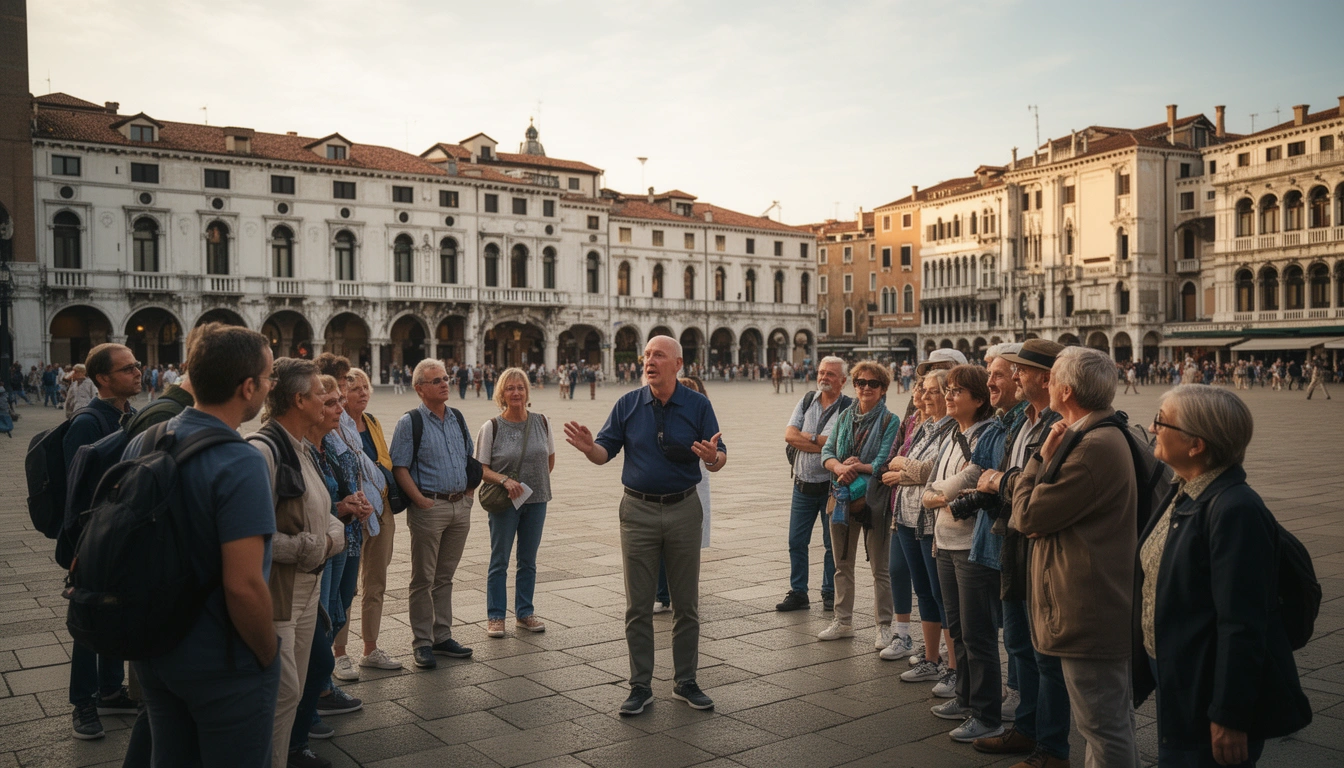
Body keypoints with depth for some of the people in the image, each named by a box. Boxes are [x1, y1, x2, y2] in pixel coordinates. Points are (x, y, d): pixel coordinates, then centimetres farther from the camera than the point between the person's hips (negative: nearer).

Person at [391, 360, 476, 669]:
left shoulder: (458, 418, 11)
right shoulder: (410, 422, -7)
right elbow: (399, 468, -11)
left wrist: (469, 492, 10)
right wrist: (421, 501, -17)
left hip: (460, 506, 6)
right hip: (429, 507, -6)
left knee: (445, 576, 14)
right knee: (423, 579, 3)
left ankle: (442, 636, 23)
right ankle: (422, 642, 12)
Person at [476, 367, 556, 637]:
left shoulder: (541, 423, 2)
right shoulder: (491, 427, -7)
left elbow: (550, 458, 16)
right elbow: (481, 469, -7)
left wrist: (537, 482, 10)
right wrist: (505, 480, -21)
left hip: (536, 501, 3)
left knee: (528, 561, 12)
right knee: (499, 561, 4)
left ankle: (524, 614, 24)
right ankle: (495, 617, 16)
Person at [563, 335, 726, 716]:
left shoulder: (698, 405, -1)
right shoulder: (628, 405, 1)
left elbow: (719, 458, -3)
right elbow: (605, 452, 3)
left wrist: (712, 456, -27)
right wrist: (588, 447, -20)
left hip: (684, 510, 0)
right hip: (638, 511, 1)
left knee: (686, 603, 9)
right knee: (638, 606, 5)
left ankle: (685, 681, 22)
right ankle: (640, 686, 15)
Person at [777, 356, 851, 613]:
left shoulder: (850, 407, -7)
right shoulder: (806, 401, 7)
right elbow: (789, 435, -5)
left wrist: (807, 437, -10)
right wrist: (823, 444, -16)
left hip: (832, 486, -4)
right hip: (803, 484, 4)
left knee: (833, 543, 7)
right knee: (796, 541, 8)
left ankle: (830, 594, 20)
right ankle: (798, 593, 19)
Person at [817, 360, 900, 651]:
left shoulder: (890, 422, -6)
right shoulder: (844, 418, 8)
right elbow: (827, 452, 2)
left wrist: (856, 468, -18)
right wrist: (839, 466, -17)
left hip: (874, 499, -5)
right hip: (842, 497, 5)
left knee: (879, 567, 4)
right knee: (842, 564, 15)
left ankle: (883, 626, 15)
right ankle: (843, 621, 27)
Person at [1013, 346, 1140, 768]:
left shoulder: (1093, 447, -23)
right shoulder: (1108, 436, 12)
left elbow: (1027, 515, -19)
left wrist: (1043, 456, -8)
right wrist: (1050, 457, -2)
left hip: (1089, 616, -11)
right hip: (1111, 607, 11)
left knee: (1102, 726, 0)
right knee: (1116, 720, 22)